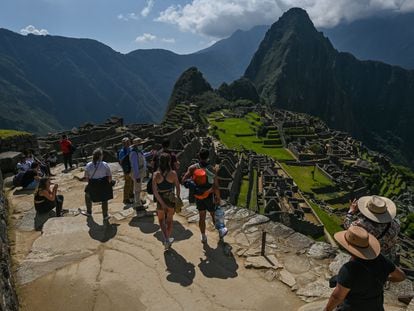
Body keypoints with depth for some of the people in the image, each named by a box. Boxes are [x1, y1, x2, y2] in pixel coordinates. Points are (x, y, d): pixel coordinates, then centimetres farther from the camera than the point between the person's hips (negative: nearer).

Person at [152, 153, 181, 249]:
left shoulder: (156, 174, -14)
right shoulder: (173, 173, -14)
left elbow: (154, 190, -19)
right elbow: (178, 187, -6)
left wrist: (162, 203, -16)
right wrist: (178, 198, 11)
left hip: (160, 200, 0)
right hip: (171, 200, 0)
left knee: (161, 220, 22)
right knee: (169, 220, 21)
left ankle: (166, 239, 7)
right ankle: (168, 239, 33)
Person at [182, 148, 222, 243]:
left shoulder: (193, 168, -12)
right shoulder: (212, 169, -19)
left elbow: (184, 180, -17)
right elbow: (216, 187, -16)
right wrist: (218, 198, -3)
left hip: (198, 197, 3)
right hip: (209, 197, -2)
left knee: (202, 217, 17)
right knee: (214, 215, 19)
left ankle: (203, 237, 29)